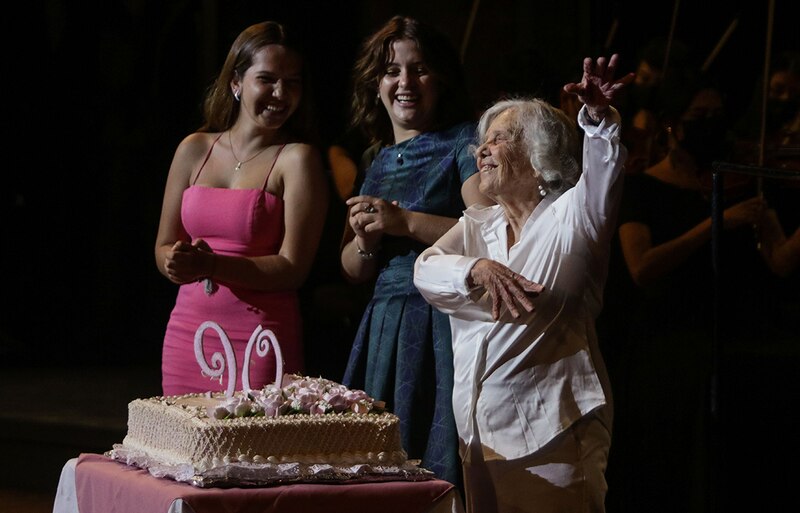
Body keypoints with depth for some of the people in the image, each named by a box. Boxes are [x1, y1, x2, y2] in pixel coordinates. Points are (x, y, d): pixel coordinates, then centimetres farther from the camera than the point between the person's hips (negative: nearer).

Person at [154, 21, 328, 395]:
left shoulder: (297, 159, -3)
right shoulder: (194, 150, 10)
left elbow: (293, 268, -10)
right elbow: (163, 249, 14)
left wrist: (212, 266, -19)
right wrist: (178, 264, -9)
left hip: (262, 334, -4)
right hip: (187, 331, 4)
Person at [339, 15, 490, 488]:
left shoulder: (465, 141, -1)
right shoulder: (377, 160, 20)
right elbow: (353, 271, 22)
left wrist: (406, 223, -15)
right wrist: (366, 242, 0)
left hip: (445, 326, -7)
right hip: (384, 331, 7)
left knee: (437, 468, -10)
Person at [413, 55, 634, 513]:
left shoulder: (569, 217, -1)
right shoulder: (477, 225, 16)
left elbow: (603, 172, -21)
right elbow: (426, 269, -1)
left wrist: (599, 114, -40)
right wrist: (478, 269, -22)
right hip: (479, 425, 6)